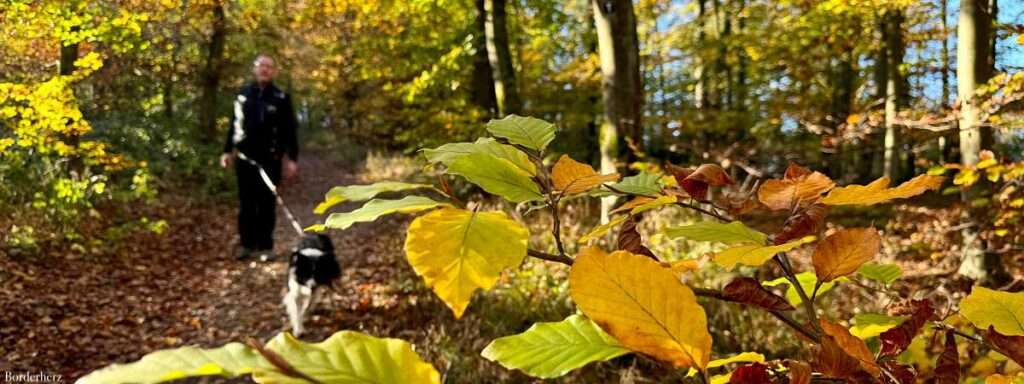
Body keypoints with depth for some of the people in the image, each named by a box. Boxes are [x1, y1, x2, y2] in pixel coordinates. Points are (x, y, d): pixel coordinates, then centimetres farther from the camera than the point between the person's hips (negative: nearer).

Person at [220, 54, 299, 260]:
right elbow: (235, 124, 12)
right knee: (246, 203, 7)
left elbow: (289, 130, -1)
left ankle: (265, 246, 9)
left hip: (270, 159, -2)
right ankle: (246, 244, 15)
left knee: (267, 203, 3)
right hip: (245, 158, 2)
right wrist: (228, 151, 7)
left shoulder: (281, 98, 0)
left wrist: (292, 158, -6)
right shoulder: (243, 94, 7)